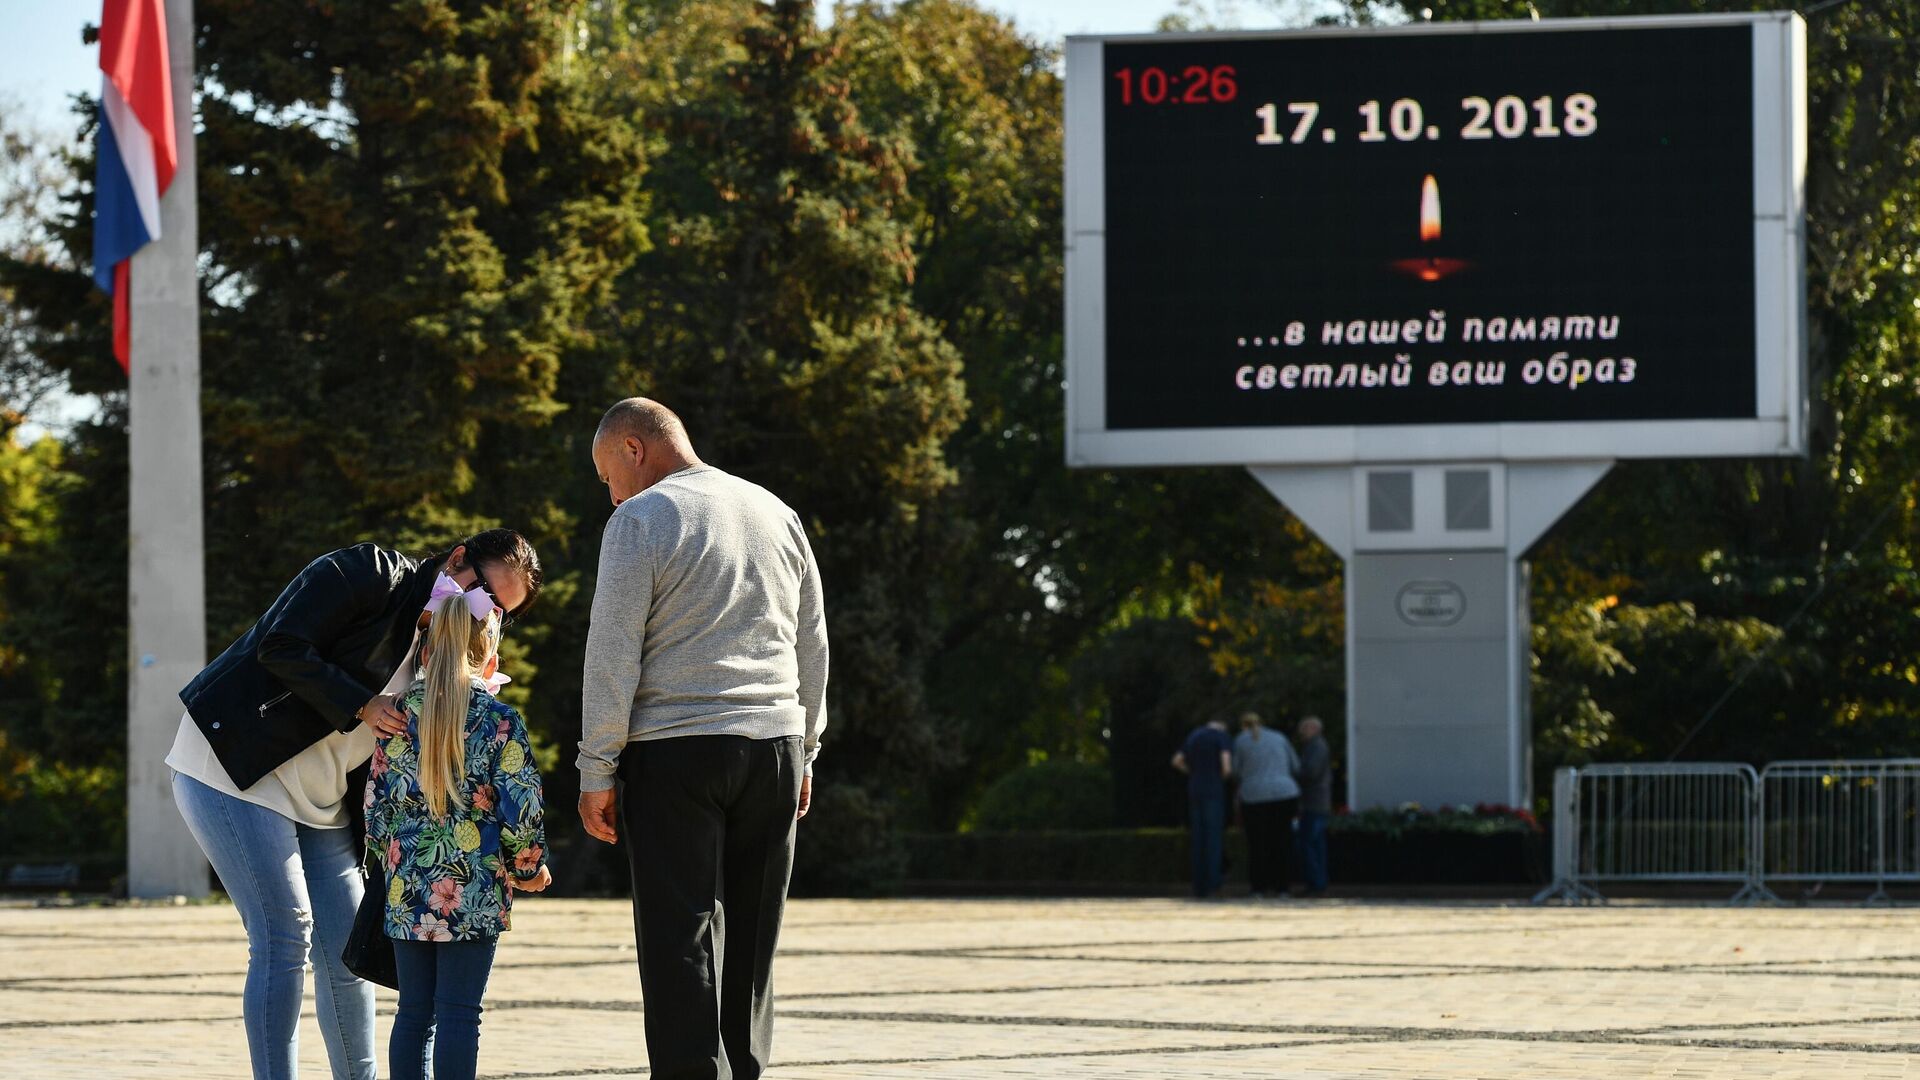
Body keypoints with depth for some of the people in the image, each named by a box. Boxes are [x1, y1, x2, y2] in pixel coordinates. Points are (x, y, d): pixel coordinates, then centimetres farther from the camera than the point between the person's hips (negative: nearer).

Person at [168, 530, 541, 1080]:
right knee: (284, 939, -14)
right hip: (234, 766, -8)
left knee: (347, 952, 5)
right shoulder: (370, 575, -11)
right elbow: (280, 648, -20)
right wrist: (362, 705, -20)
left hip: (317, 801, 8)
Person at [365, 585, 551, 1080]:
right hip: (474, 891, -3)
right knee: (459, 1012, -3)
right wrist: (529, 869, 8)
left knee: (414, 1012, 8)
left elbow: (377, 804, 8)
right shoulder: (499, 721, -6)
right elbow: (520, 809, -8)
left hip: (408, 890, 3)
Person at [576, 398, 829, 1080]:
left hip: (674, 750, -5)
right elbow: (812, 647, 18)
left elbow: (612, 659, -8)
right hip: (774, 743, 5)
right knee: (750, 940, 10)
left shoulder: (641, 521, -4)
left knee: (682, 941, -5)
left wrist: (597, 774, -5)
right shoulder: (776, 514, 15)